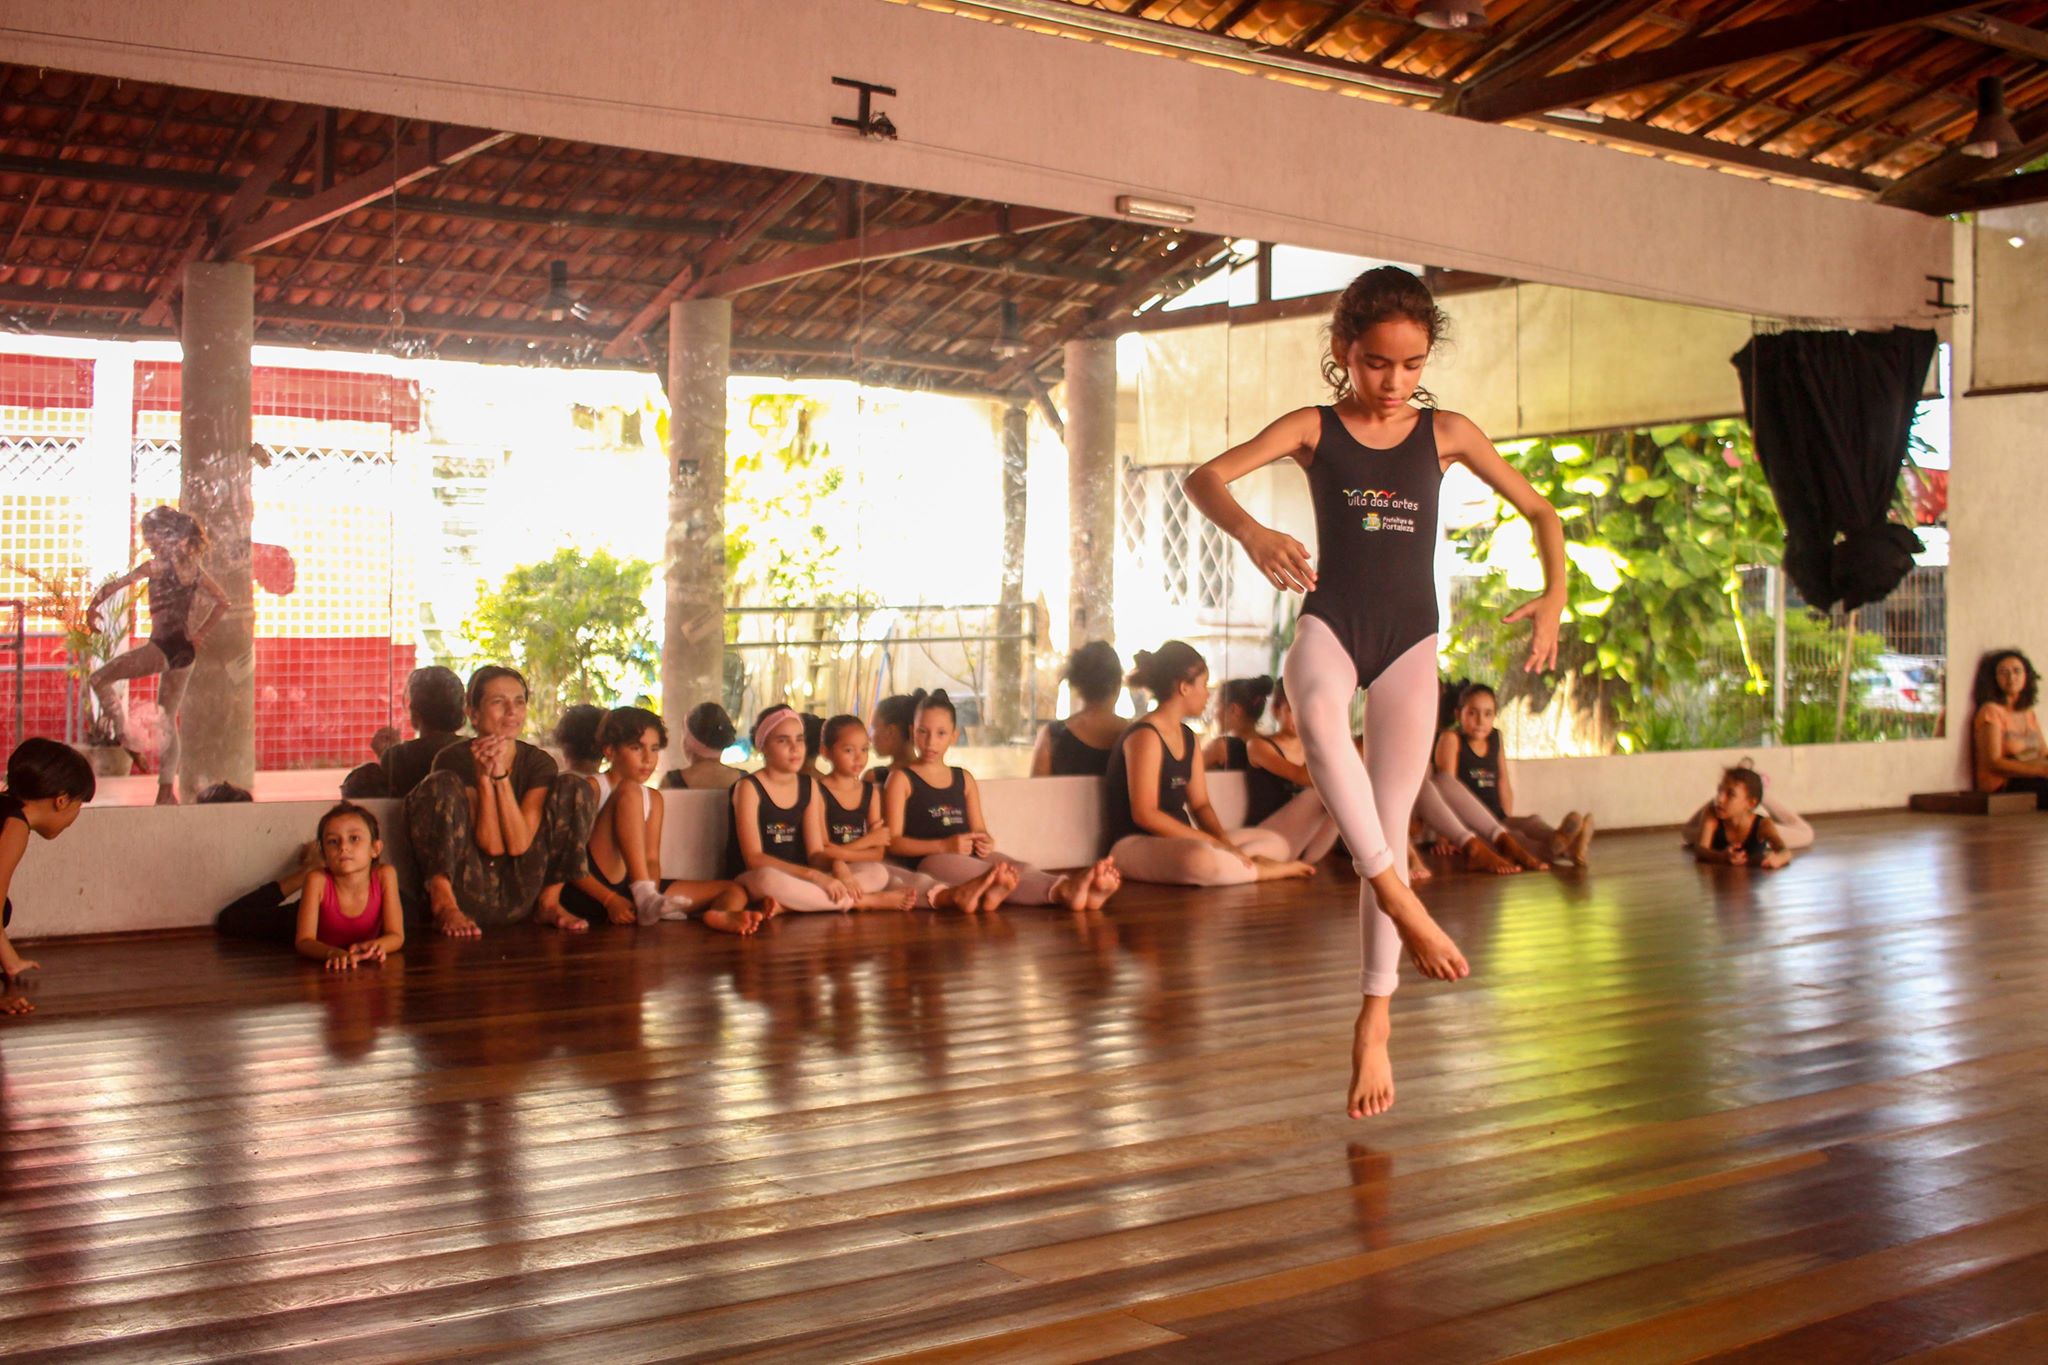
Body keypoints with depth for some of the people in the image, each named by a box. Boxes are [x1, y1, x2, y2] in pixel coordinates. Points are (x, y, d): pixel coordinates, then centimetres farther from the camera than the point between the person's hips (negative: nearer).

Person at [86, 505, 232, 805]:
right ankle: (167, 789, 11)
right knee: (168, 720, 12)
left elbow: (114, 585, -12)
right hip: (185, 648, 8)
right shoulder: (192, 565, 11)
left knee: (98, 679, 4)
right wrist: (200, 634, 14)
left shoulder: (159, 564, -9)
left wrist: (92, 607, 4)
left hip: (163, 645, -8)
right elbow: (222, 602, 16)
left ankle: (124, 738, -3)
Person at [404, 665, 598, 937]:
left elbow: (519, 844, -13)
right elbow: (491, 845, -13)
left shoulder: (538, 762, 1)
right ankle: (444, 905, -19)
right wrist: (484, 776, -21)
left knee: (575, 787, -9)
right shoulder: (453, 760, -6)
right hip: (469, 897, -2)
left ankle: (549, 903, -8)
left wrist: (501, 775, -18)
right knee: (442, 785, -21)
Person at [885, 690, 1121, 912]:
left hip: (970, 857, 6)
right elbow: (893, 841, -2)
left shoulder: (964, 778, 24)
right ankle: (1062, 890, -65)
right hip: (928, 861, -6)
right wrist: (944, 846, -17)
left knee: (1016, 867, -28)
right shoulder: (901, 779, 8)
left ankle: (1067, 891, -60)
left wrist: (985, 842, -5)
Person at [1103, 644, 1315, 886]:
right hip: (1137, 845, -10)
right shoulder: (1145, 736, -14)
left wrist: (1224, 841, -10)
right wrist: (1215, 842, -21)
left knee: (1275, 843, 7)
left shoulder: (1187, 737, 14)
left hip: (1180, 839, 10)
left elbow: (1200, 804, 11)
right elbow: (1145, 814, -21)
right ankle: (1267, 870, -15)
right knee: (1202, 859, -40)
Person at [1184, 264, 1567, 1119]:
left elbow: (1541, 512, 12)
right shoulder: (1314, 429, 1)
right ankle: (1400, 900, -36)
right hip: (1329, 623, -1)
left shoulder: (1445, 433, 5)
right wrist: (1250, 530, -34)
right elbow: (1204, 478, -12)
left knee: (1390, 830, -1)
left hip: (1409, 639, 2)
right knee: (1318, 716, -39)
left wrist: (1553, 597, -5)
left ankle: (1374, 1020, 7)